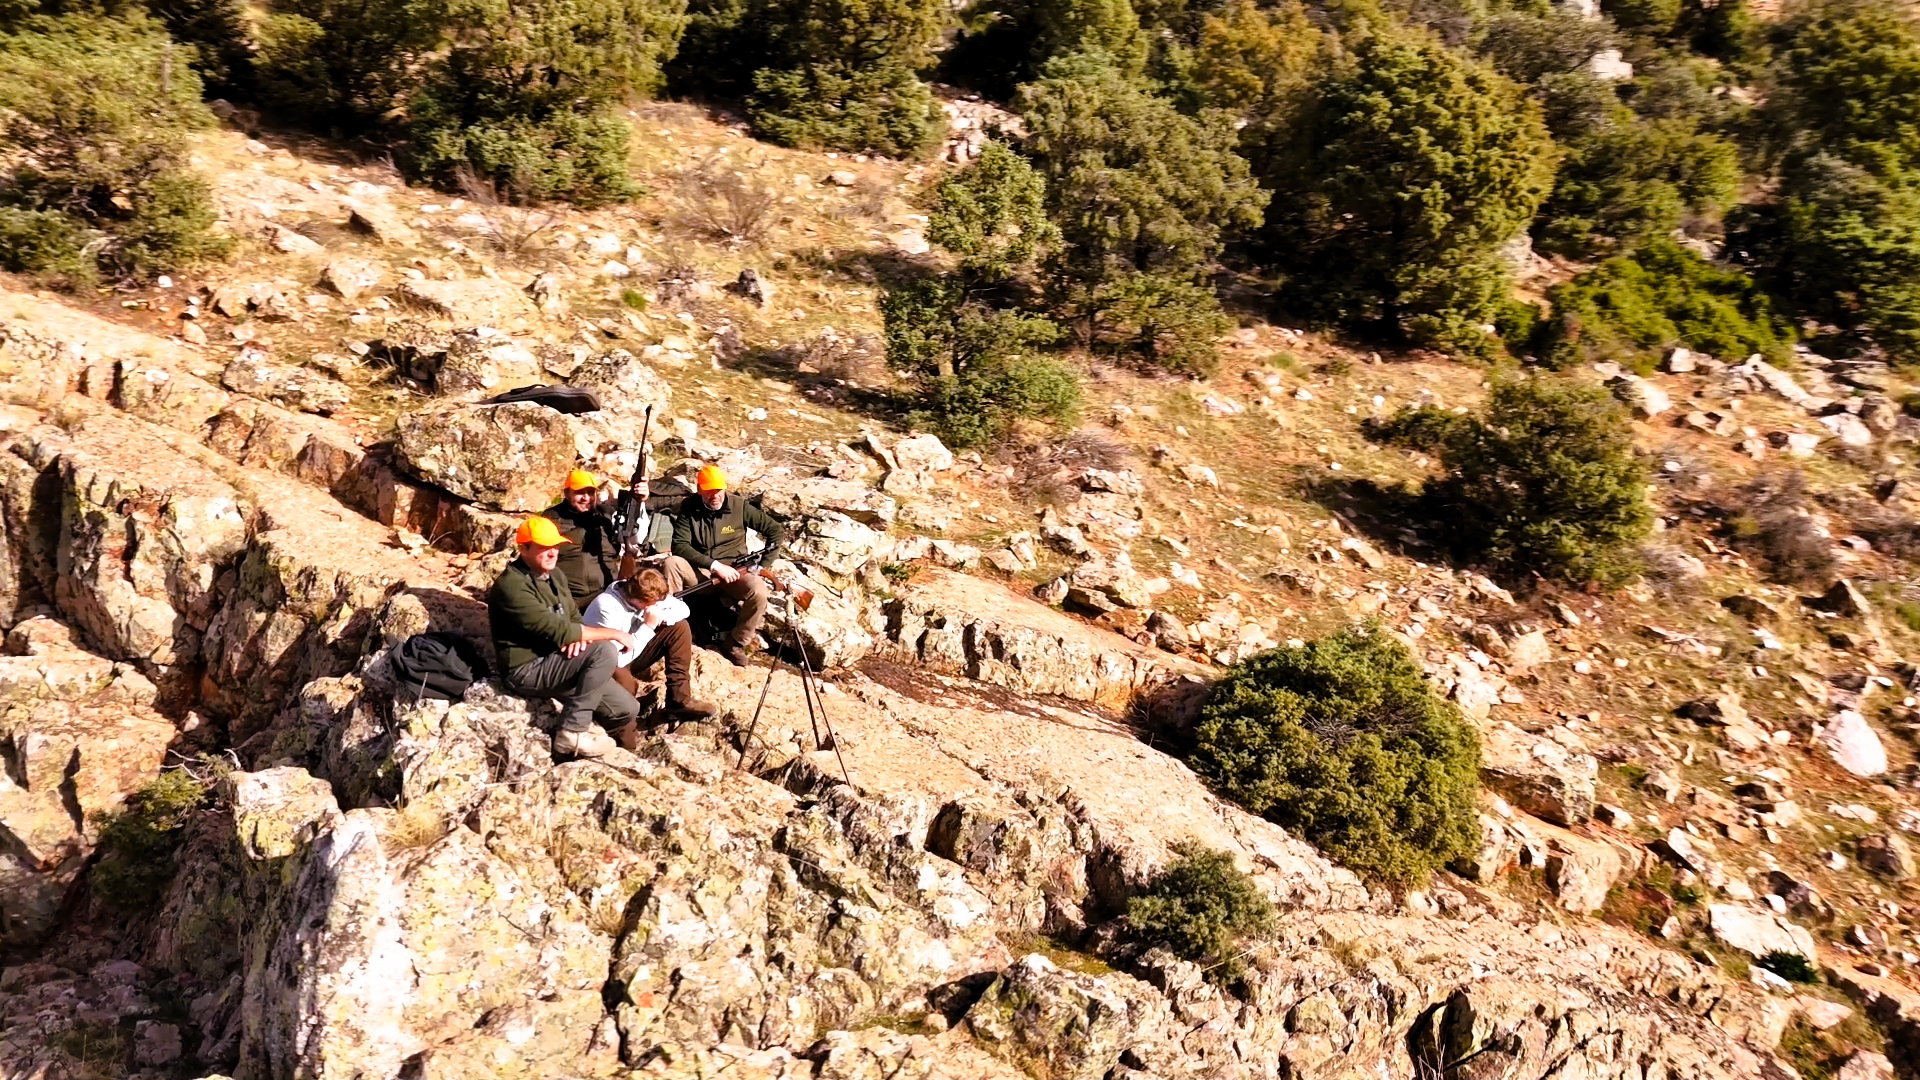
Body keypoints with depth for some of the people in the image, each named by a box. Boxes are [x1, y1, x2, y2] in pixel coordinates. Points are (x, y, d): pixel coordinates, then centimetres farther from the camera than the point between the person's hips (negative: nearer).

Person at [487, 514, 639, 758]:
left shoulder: (555, 574, 8)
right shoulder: (512, 586, -21)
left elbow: (573, 617, 14)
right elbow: (557, 630, -26)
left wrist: (579, 636, -13)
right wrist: (613, 633, -19)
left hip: (554, 661, 8)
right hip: (527, 670, -8)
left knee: (627, 710, -2)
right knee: (604, 651, -27)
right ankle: (573, 732, -18)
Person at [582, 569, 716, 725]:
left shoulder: (649, 596, -9)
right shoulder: (606, 607, -30)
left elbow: (682, 608, 1)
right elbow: (617, 659, -32)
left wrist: (661, 617, -21)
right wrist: (648, 626, -29)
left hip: (633, 653, 8)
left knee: (679, 627, -6)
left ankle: (679, 701, -8)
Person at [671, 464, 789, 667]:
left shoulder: (739, 506, -4)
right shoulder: (689, 508, -3)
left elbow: (776, 530, 1)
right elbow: (679, 546, -14)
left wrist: (763, 566, -8)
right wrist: (714, 565, -25)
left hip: (733, 572, 0)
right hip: (699, 571, 0)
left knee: (758, 590, -33)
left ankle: (735, 644, -10)